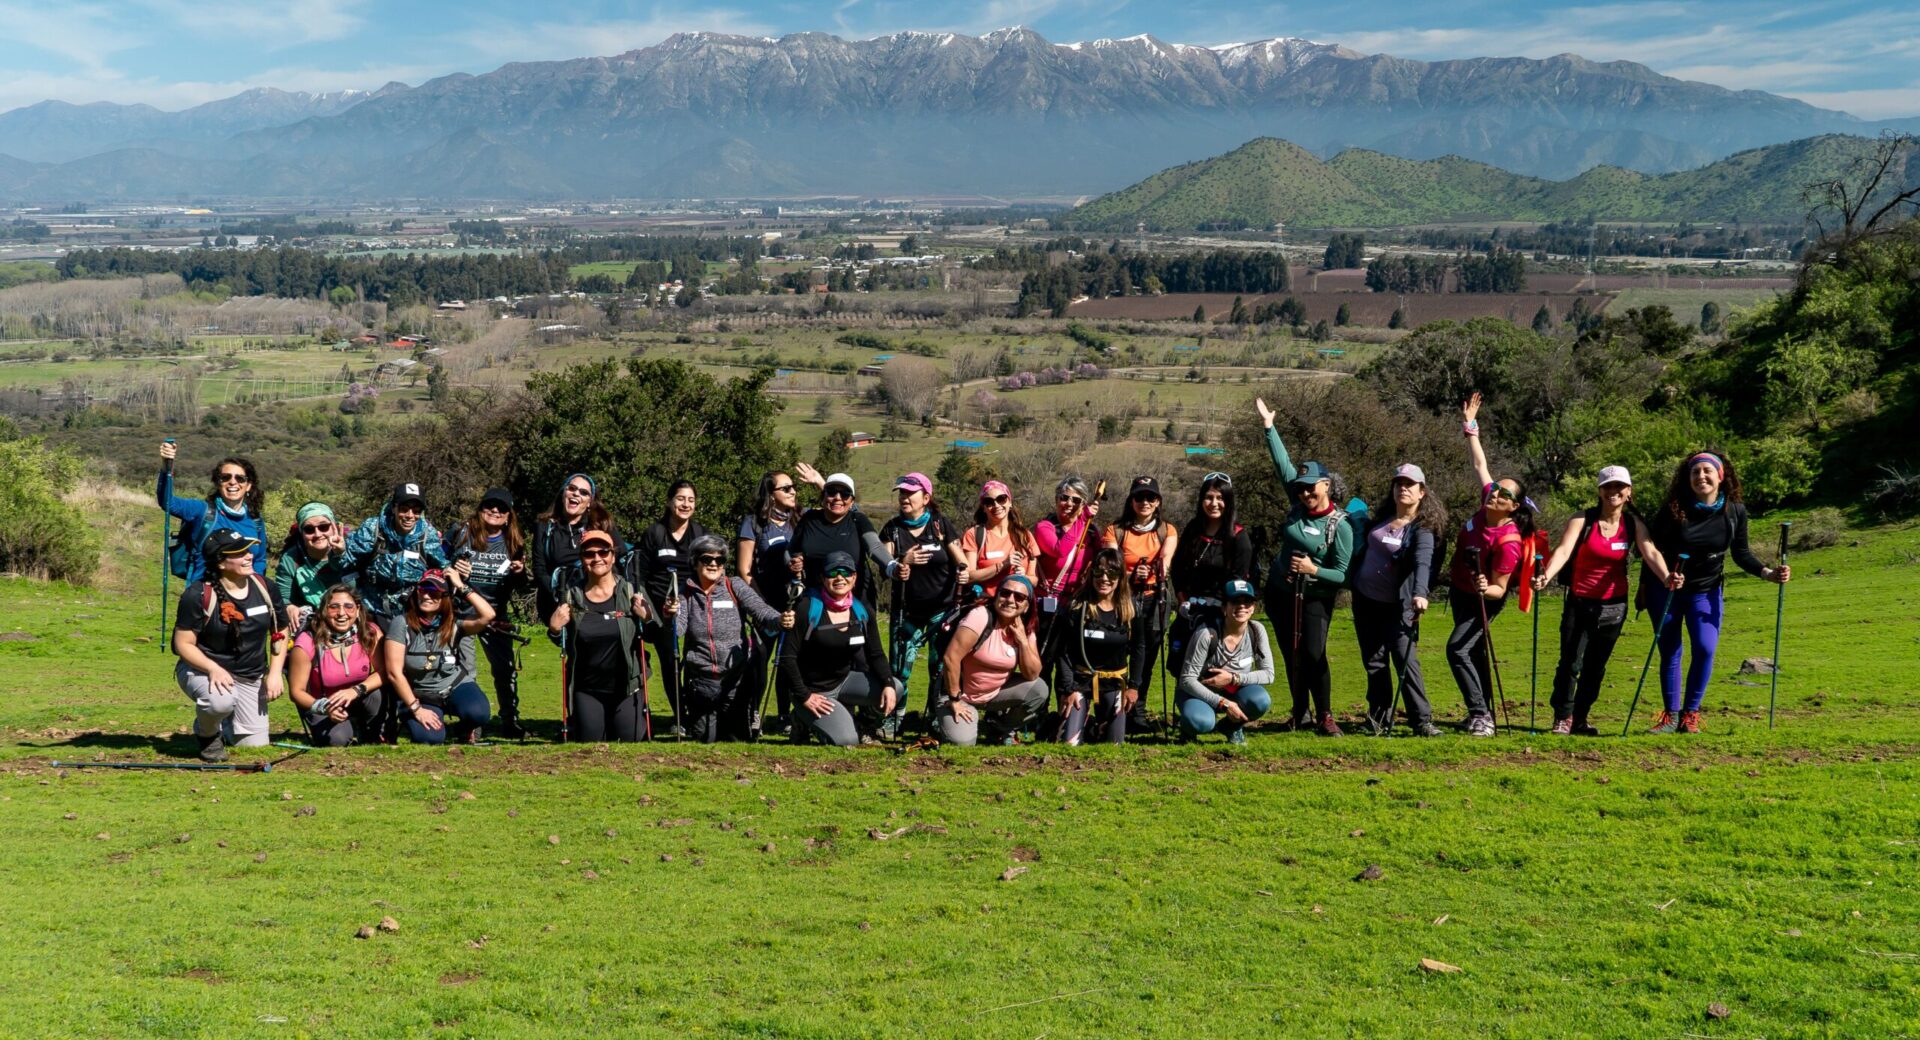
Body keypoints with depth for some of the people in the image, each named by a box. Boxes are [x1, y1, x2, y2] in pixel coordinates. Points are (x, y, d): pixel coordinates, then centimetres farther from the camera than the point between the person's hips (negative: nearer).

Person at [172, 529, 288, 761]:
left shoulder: (263, 587, -1)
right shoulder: (198, 594, -17)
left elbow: (280, 632, 10)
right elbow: (183, 644, -16)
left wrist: (275, 673, -2)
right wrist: (213, 668, -32)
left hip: (251, 678, 5)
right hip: (203, 670, -5)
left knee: (254, 745, -1)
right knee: (221, 700, -40)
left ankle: (224, 726, 35)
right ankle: (207, 734, -3)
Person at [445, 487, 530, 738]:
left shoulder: (514, 542, 5)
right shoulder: (460, 532, -3)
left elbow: (520, 587, 10)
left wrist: (519, 573, -13)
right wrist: (452, 570, -17)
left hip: (496, 616, 3)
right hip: (460, 611, -2)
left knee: (506, 669, 2)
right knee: (464, 670, -2)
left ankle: (509, 720, 15)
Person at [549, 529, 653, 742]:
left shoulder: (631, 591, -3)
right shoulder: (571, 595, 1)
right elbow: (564, 645, 11)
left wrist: (647, 618, -19)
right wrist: (554, 629, -8)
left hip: (628, 689, -1)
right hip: (586, 691, 2)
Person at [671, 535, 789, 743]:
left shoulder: (735, 587, -2)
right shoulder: (685, 591, 0)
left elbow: (759, 610, -16)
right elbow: (679, 629, -10)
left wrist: (779, 619, -37)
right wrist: (672, 615, -33)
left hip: (736, 676, -1)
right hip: (700, 677, 1)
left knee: (736, 739, 4)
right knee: (705, 739, 9)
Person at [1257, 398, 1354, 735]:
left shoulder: (1340, 526, -16)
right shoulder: (1299, 505, -3)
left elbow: (1343, 575, -14)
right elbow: (1283, 465, 0)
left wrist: (1314, 570, -27)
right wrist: (1269, 427, -2)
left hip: (1314, 598, -5)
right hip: (1280, 592, 5)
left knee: (1313, 654, -15)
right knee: (1291, 657, 10)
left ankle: (1325, 717, -2)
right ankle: (1300, 714, 21)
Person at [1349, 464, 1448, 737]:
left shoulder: (1422, 529, -13)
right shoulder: (1381, 518, 7)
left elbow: (1423, 563, -32)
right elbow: (1362, 546, 25)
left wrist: (1420, 593, -47)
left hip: (1396, 607, -6)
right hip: (1365, 601, 6)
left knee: (1406, 661, -13)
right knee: (1374, 662, 8)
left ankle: (1422, 721, -8)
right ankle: (1379, 720, 16)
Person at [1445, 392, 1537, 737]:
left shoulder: (1508, 542, -31)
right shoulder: (1486, 506, -14)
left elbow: (1499, 589, -25)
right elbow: (1480, 466, 0)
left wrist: (1486, 589, -46)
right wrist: (1470, 427, 2)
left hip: (1481, 601, -8)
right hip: (1460, 591, 8)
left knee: (1458, 649, -21)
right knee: (1474, 652, 16)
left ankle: (1480, 714, -15)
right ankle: (1482, 712, 29)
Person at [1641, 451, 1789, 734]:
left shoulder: (1735, 511, -8)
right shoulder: (1673, 509, -15)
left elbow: (1741, 553, 3)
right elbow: (1652, 547, -10)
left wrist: (1768, 573, -11)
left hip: (1706, 592, 1)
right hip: (1665, 590, -1)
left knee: (1705, 649, -13)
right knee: (1669, 653, 4)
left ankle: (1690, 714, 3)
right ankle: (1671, 715, 17)